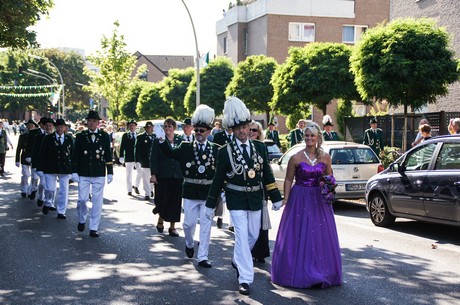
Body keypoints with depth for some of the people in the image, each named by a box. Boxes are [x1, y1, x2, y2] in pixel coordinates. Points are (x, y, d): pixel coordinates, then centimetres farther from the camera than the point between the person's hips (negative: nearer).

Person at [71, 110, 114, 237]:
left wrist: (110, 173, 3)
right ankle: (82, 220, 26)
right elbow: (75, 156, 5)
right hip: (83, 174, 0)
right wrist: (74, 172, -2)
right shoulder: (80, 136, 4)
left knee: (97, 202, 1)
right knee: (82, 199, -2)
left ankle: (94, 228, 8)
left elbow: (108, 155, 7)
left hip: (99, 175, 0)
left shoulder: (104, 136, 5)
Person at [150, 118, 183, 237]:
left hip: (177, 176, 2)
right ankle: (160, 221, 25)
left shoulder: (180, 140, 6)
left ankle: (172, 226, 13)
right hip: (163, 176, -2)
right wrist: (153, 174, -9)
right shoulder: (158, 141, 1)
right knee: (163, 200, -1)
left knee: (175, 201, 3)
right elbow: (153, 158, -2)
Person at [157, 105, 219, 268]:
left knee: (206, 225, 2)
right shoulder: (186, 147, 2)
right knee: (189, 223, 7)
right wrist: (162, 140, -26)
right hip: (190, 192, 0)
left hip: (208, 192, 0)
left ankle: (202, 257, 9)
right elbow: (171, 153, -11)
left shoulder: (216, 149, 3)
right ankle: (189, 243, 37)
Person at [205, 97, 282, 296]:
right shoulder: (225, 152, -7)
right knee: (242, 237, -8)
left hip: (255, 199, 4)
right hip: (236, 200, -4)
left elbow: (267, 174, 6)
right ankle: (245, 279, -4)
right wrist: (210, 205, 0)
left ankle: (237, 261, 43)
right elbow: (218, 180, -2)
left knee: (253, 235, 15)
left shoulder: (260, 148, 2)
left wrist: (276, 197, 4)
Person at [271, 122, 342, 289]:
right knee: (299, 235, 2)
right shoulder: (296, 158, -4)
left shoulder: (325, 158, 3)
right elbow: (288, 180, 0)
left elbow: (329, 178, 13)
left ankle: (321, 272, 17)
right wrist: (286, 198, -9)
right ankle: (300, 271, 13)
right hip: (299, 200, -2)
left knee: (320, 235, 5)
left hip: (319, 201, 2)